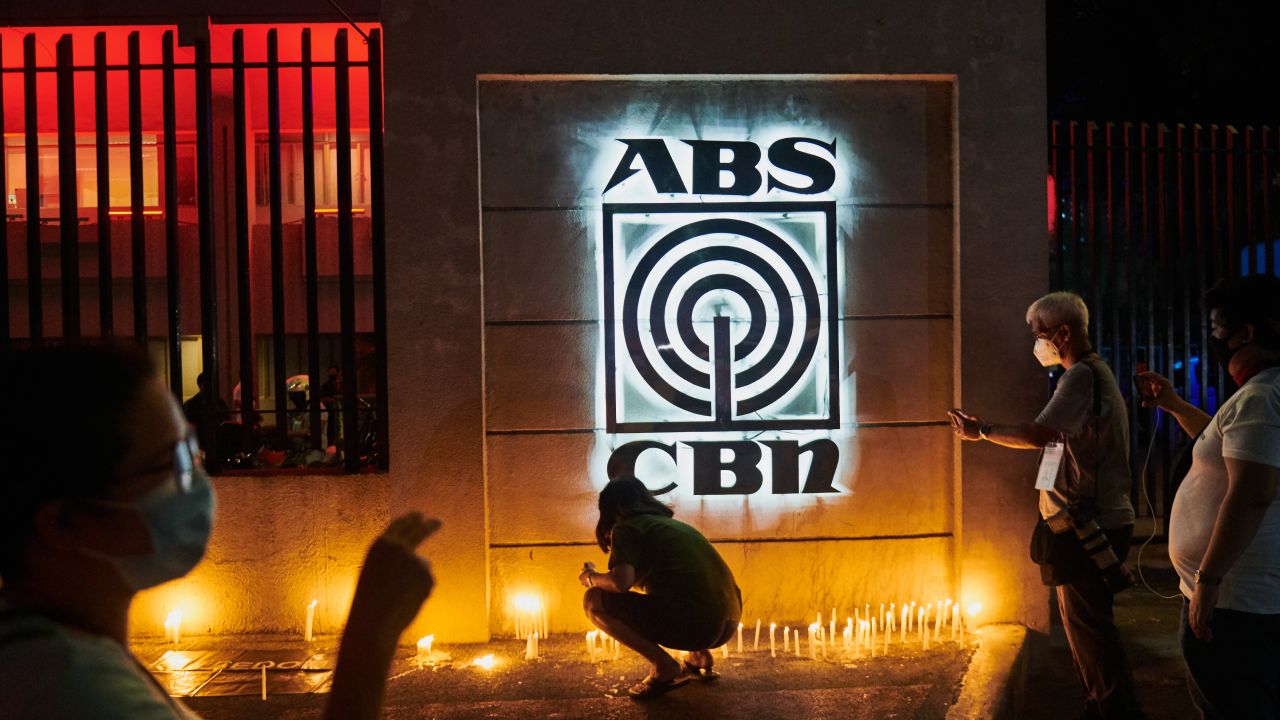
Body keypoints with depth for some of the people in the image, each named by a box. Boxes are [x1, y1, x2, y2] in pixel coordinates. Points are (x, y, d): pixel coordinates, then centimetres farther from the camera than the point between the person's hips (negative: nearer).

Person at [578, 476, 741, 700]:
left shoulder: (627, 526, 4)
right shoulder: (674, 524, 27)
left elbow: (621, 582, -14)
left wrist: (591, 577, 9)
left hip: (694, 622, -8)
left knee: (594, 600, 0)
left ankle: (665, 666, -2)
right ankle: (699, 656, 20)